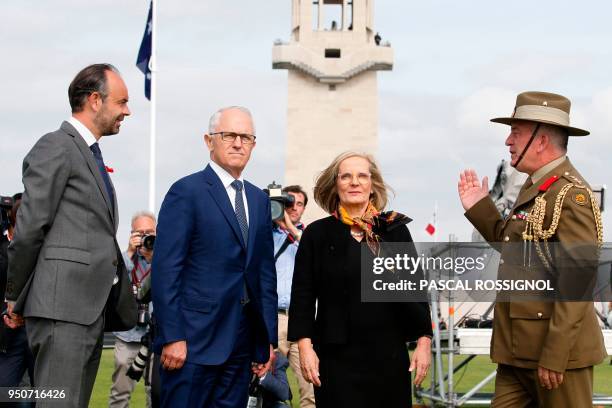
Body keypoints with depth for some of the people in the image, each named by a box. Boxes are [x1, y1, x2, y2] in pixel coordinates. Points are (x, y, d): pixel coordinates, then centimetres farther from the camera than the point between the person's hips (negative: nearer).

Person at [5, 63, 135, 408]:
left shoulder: (92, 156, 21)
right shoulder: (56, 147, -7)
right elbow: (30, 229, -9)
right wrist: (16, 297, -3)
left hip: (92, 308, 9)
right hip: (62, 306, -9)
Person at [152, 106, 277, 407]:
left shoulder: (259, 199, 16)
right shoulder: (187, 191, -5)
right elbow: (165, 269, -10)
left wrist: (269, 337, 12)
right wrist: (172, 337, -16)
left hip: (242, 343, 6)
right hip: (195, 338, -6)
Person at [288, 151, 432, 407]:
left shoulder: (395, 230, 6)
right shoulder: (317, 234, 3)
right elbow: (302, 295, 1)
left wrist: (424, 342, 0)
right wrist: (305, 346, -8)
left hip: (389, 355, 1)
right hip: (337, 357, -1)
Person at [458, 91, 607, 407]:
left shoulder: (571, 195, -16)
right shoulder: (535, 187, 14)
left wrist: (554, 356, -22)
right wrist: (479, 208, 14)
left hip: (557, 350, -9)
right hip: (519, 350, 9)